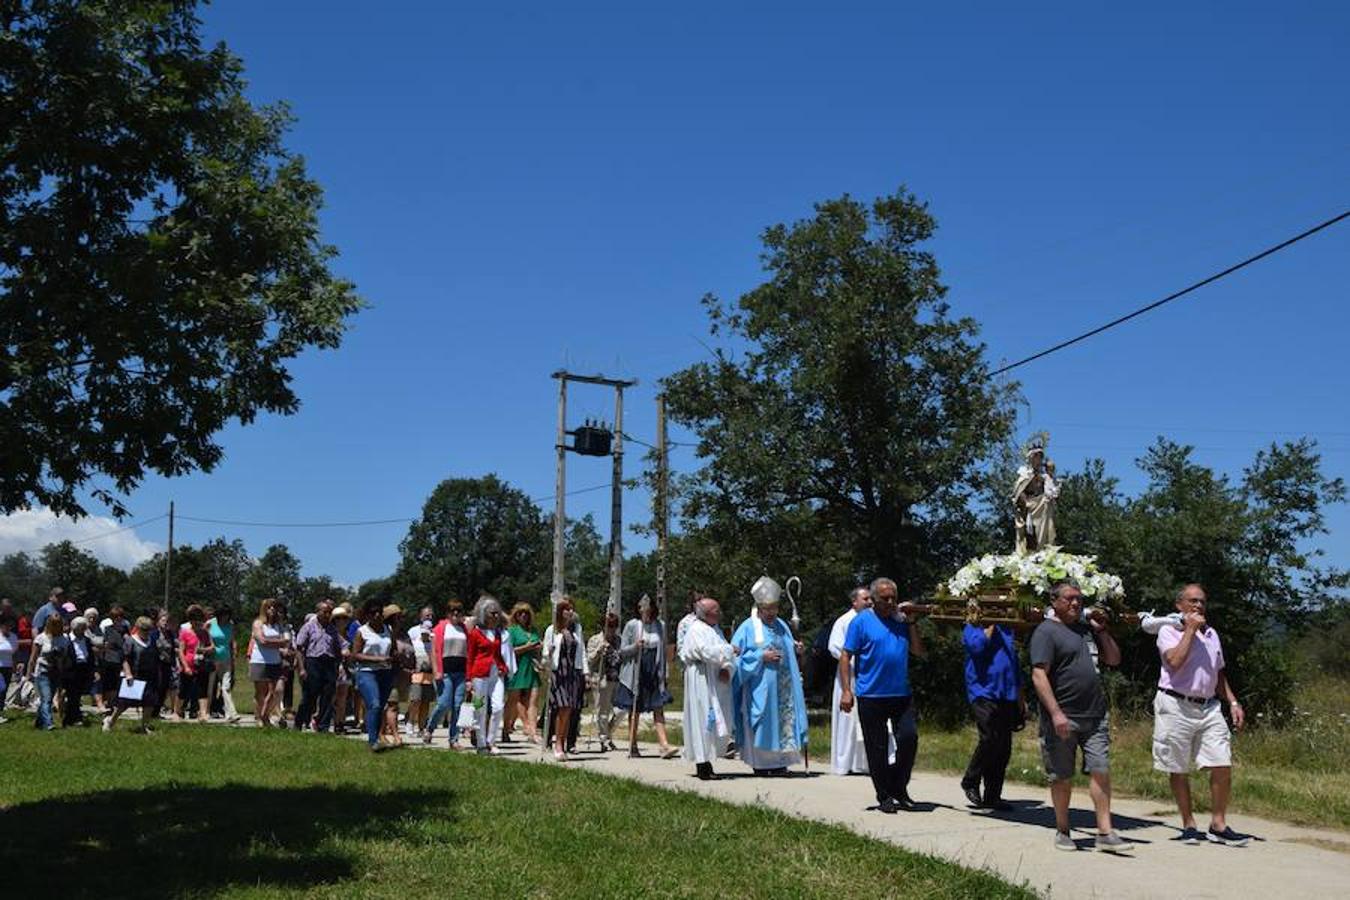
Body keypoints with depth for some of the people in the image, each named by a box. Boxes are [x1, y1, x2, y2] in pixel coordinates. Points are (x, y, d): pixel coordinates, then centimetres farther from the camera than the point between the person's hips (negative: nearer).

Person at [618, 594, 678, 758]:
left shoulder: (660, 626, 7)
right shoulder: (632, 625, -2)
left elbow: (663, 651, 13)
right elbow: (622, 651, -1)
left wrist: (663, 673, 8)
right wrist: (636, 646, -20)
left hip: (655, 674, 2)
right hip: (636, 674, -2)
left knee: (658, 709, -6)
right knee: (635, 711, 7)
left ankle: (664, 745, -14)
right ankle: (632, 746, 17)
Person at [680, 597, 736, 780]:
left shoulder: (715, 628, 16)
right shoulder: (696, 630, -11)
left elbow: (726, 654, 12)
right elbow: (707, 652, -25)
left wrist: (726, 669, -7)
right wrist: (729, 650, -14)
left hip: (716, 682, 9)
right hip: (701, 681, -9)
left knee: (716, 720, 9)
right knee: (704, 719, -8)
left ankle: (706, 760, 16)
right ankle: (702, 765, -5)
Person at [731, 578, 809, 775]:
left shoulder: (781, 625, 15)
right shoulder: (748, 627, -3)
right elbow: (737, 655, -8)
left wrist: (795, 648, 2)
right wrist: (761, 656, -15)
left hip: (783, 686, 5)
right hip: (760, 688, -5)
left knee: (784, 718, 2)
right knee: (763, 722, -4)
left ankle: (779, 761, 9)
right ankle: (760, 763, 4)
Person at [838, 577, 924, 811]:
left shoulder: (901, 620, 10)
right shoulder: (861, 621, -2)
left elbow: (919, 651, 6)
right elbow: (845, 657, -5)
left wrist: (911, 622, -2)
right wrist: (846, 691, -11)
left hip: (902, 694, 4)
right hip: (871, 695, -3)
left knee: (909, 738, -5)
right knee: (877, 748, 3)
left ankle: (899, 789, 14)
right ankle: (884, 796, 15)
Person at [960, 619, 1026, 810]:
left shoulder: (1006, 629, 18)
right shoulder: (972, 627, 1)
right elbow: (977, 646, -20)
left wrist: (1020, 699, 21)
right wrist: (991, 626, -8)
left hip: (1007, 696, 6)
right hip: (983, 692, -6)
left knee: (1004, 747, 5)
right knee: (990, 739, -19)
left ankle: (993, 796, 13)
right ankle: (970, 782, 0)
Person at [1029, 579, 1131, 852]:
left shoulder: (1087, 630, 17)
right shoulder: (1046, 631, -6)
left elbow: (1114, 659, 22)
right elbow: (1039, 675, -14)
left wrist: (1102, 631, 8)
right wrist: (1056, 713, -22)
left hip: (1095, 716, 6)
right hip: (1062, 719, -6)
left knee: (1101, 771, -2)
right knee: (1062, 778, 5)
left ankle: (1105, 833, 0)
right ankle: (1062, 832, 18)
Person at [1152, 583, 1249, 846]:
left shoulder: (1211, 633, 17)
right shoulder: (1169, 631, -2)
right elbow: (1175, 662, -20)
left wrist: (1233, 701, 14)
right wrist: (1190, 629, -13)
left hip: (1208, 707, 5)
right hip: (1176, 706, -5)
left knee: (1222, 765, -5)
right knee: (1179, 770, 3)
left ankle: (1218, 825, 6)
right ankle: (1189, 825, 14)